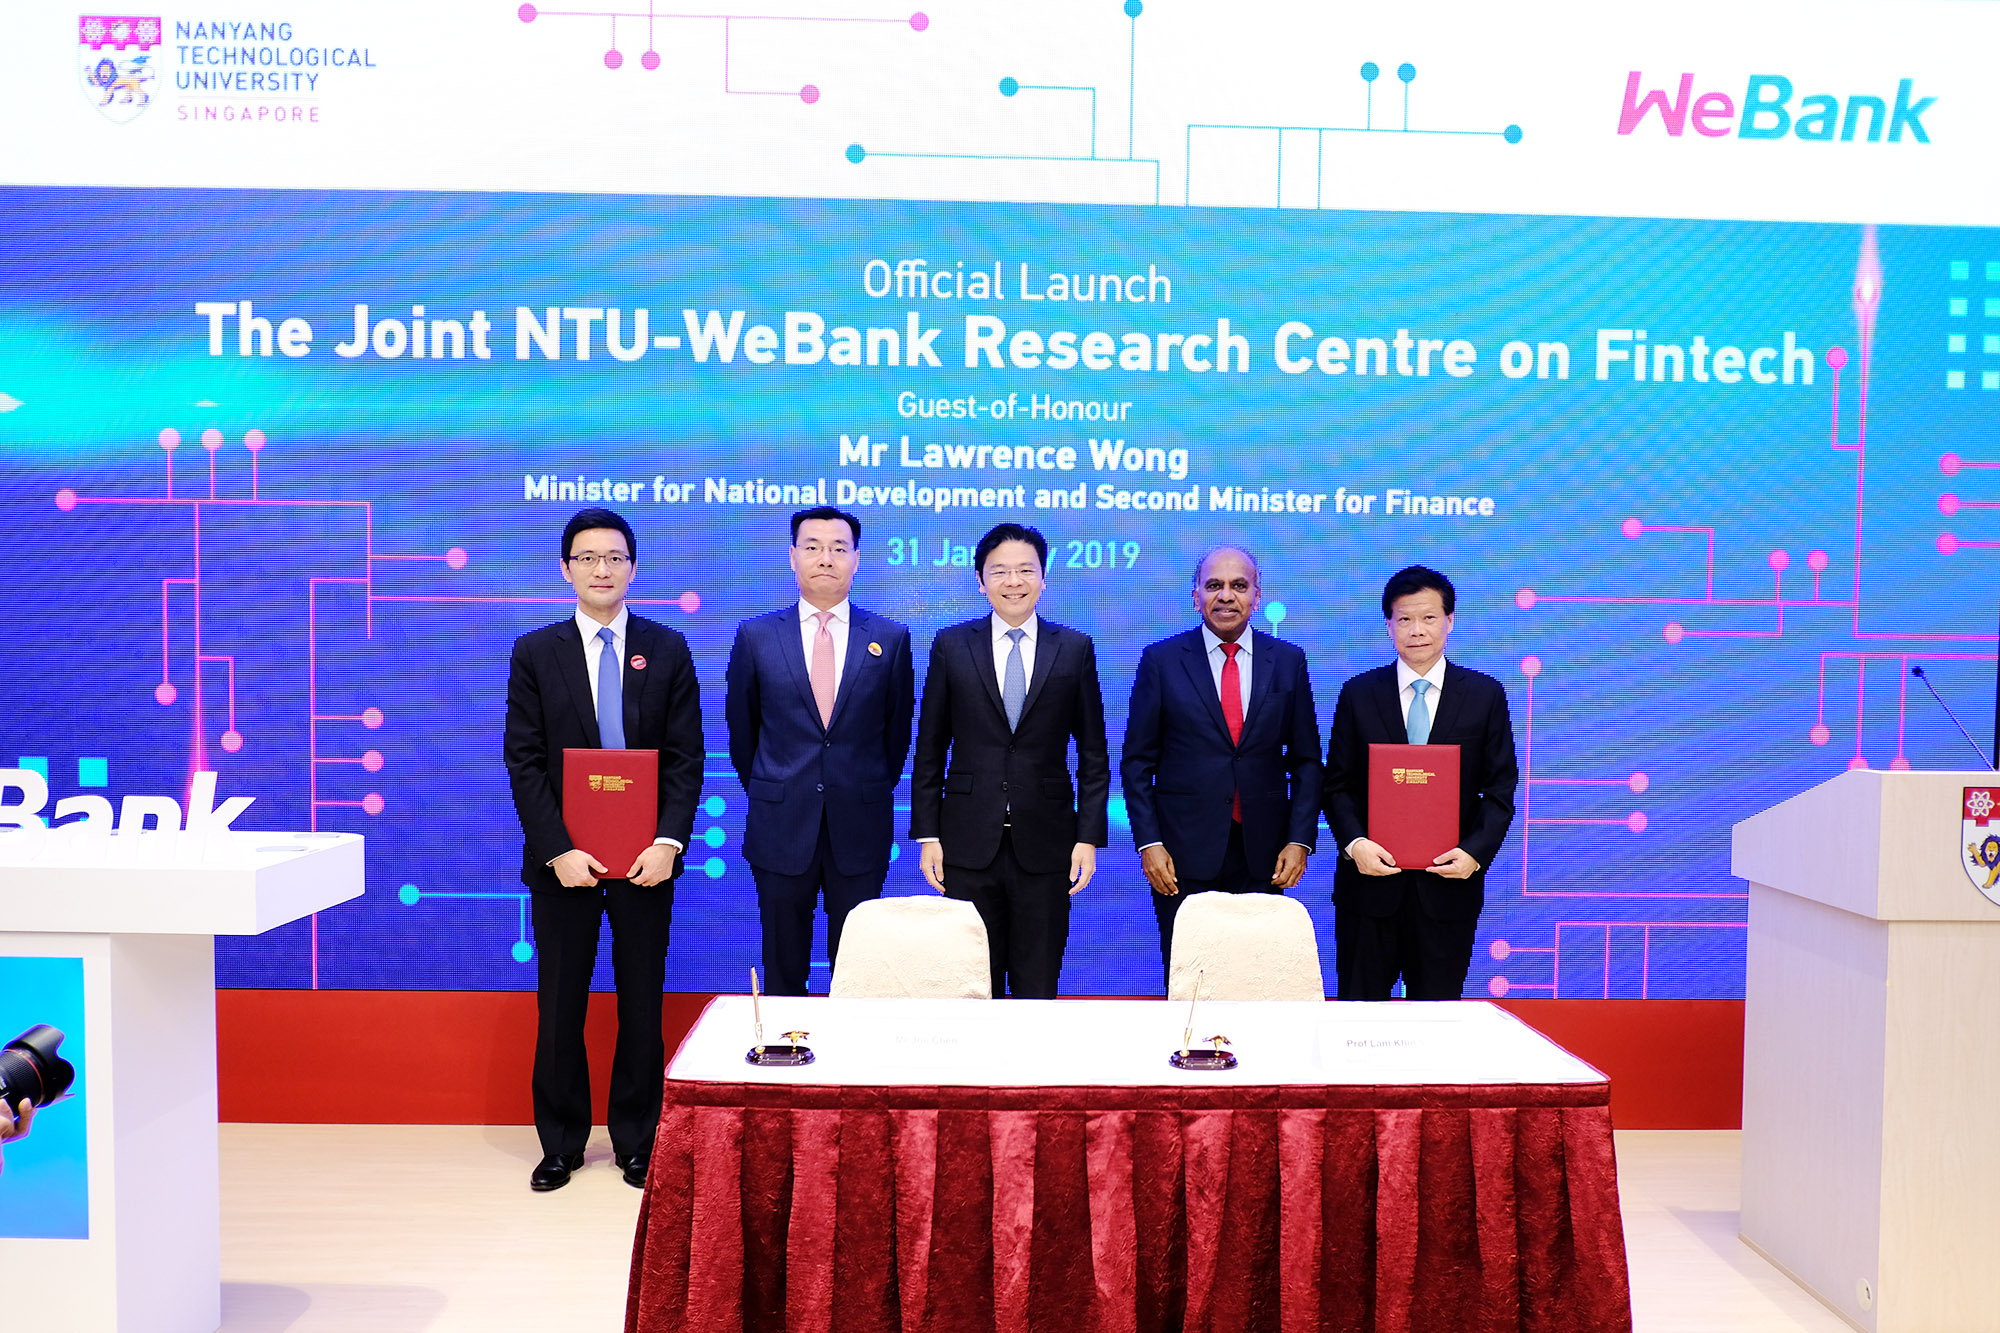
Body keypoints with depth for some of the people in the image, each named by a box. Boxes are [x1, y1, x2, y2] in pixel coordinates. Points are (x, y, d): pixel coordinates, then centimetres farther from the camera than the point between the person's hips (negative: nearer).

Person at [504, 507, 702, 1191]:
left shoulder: (667, 649, 3)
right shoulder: (535, 653, 2)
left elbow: (686, 757, 0)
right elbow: (523, 763, -2)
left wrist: (669, 842, -12)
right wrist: (558, 851, -12)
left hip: (645, 857, 0)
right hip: (563, 860, 0)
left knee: (641, 1005, 8)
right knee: (559, 1007, 8)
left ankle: (636, 1143, 22)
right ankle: (561, 1143, 24)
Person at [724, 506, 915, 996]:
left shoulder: (891, 639, 1)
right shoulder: (755, 636, 1)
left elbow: (897, 730, 10)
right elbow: (742, 730, 11)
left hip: (860, 829, 0)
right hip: (781, 827, 0)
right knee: (783, 968, 10)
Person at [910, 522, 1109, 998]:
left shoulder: (1075, 649, 4)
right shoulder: (951, 646, 4)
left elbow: (1093, 753, 5)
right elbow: (929, 750, 5)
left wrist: (1089, 837, -1)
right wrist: (927, 835, 0)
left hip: (1045, 846, 0)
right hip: (968, 844, 0)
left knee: (1038, 987, 6)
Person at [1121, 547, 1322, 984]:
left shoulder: (1288, 661, 6)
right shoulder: (1161, 660, 1)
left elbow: (1305, 760, 8)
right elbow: (1137, 761, 1)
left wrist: (1300, 839, -1)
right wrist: (1148, 842, -6)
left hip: (1263, 854, 2)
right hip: (1185, 853, -1)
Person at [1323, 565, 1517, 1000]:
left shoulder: (1485, 695, 3)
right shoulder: (1358, 694, 4)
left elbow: (1500, 787, 3)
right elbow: (1337, 784, 3)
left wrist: (1475, 851, -12)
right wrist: (1354, 843, -13)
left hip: (1448, 884, 0)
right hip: (1371, 879, 0)